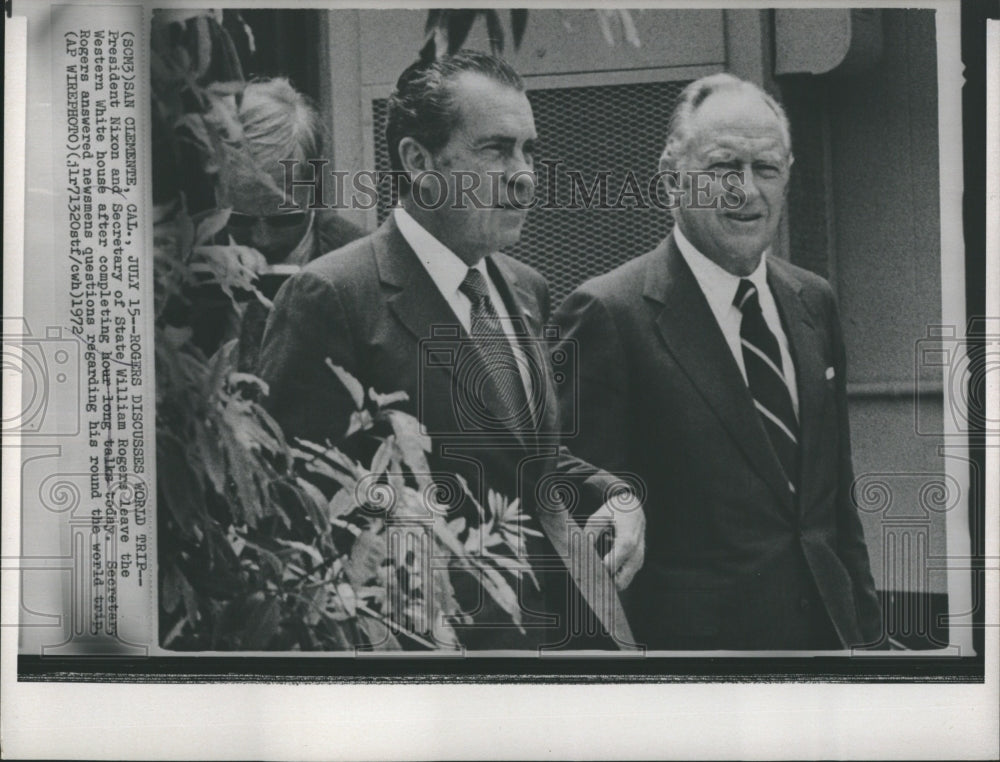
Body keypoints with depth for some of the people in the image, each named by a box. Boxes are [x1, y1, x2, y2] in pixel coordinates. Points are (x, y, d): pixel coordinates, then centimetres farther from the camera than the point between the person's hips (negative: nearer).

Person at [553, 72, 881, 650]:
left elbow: (838, 488, 13)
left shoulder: (815, 301, 7)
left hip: (826, 624, 6)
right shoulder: (608, 315, -14)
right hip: (690, 631, -6)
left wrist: (862, 615, 11)